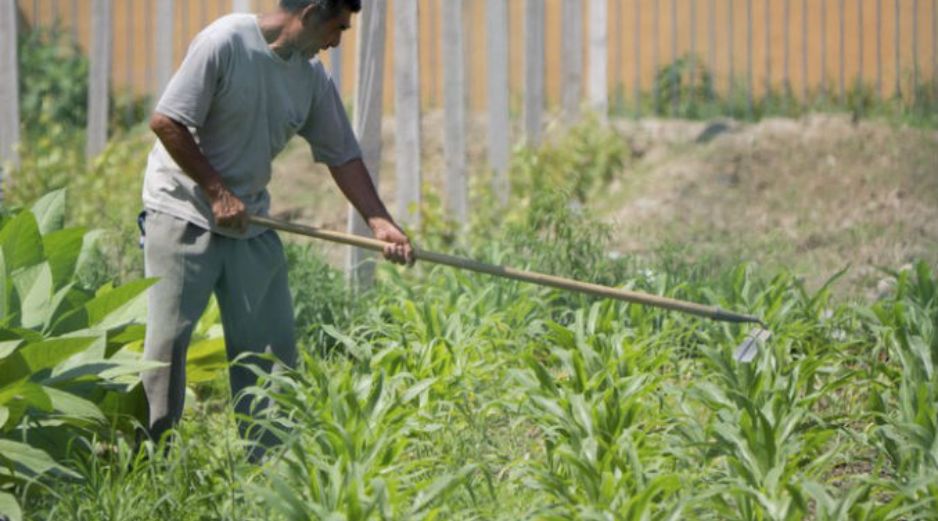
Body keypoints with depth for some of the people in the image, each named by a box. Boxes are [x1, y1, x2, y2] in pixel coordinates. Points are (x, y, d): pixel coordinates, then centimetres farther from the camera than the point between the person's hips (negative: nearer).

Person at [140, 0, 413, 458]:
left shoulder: (313, 80, 4)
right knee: (167, 338, -8)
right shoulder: (224, 43, -17)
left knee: (272, 345, 4)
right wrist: (217, 193, -16)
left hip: (250, 223, 7)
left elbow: (343, 155, 9)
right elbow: (166, 122, -18)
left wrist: (380, 222, -2)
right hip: (183, 210, -7)